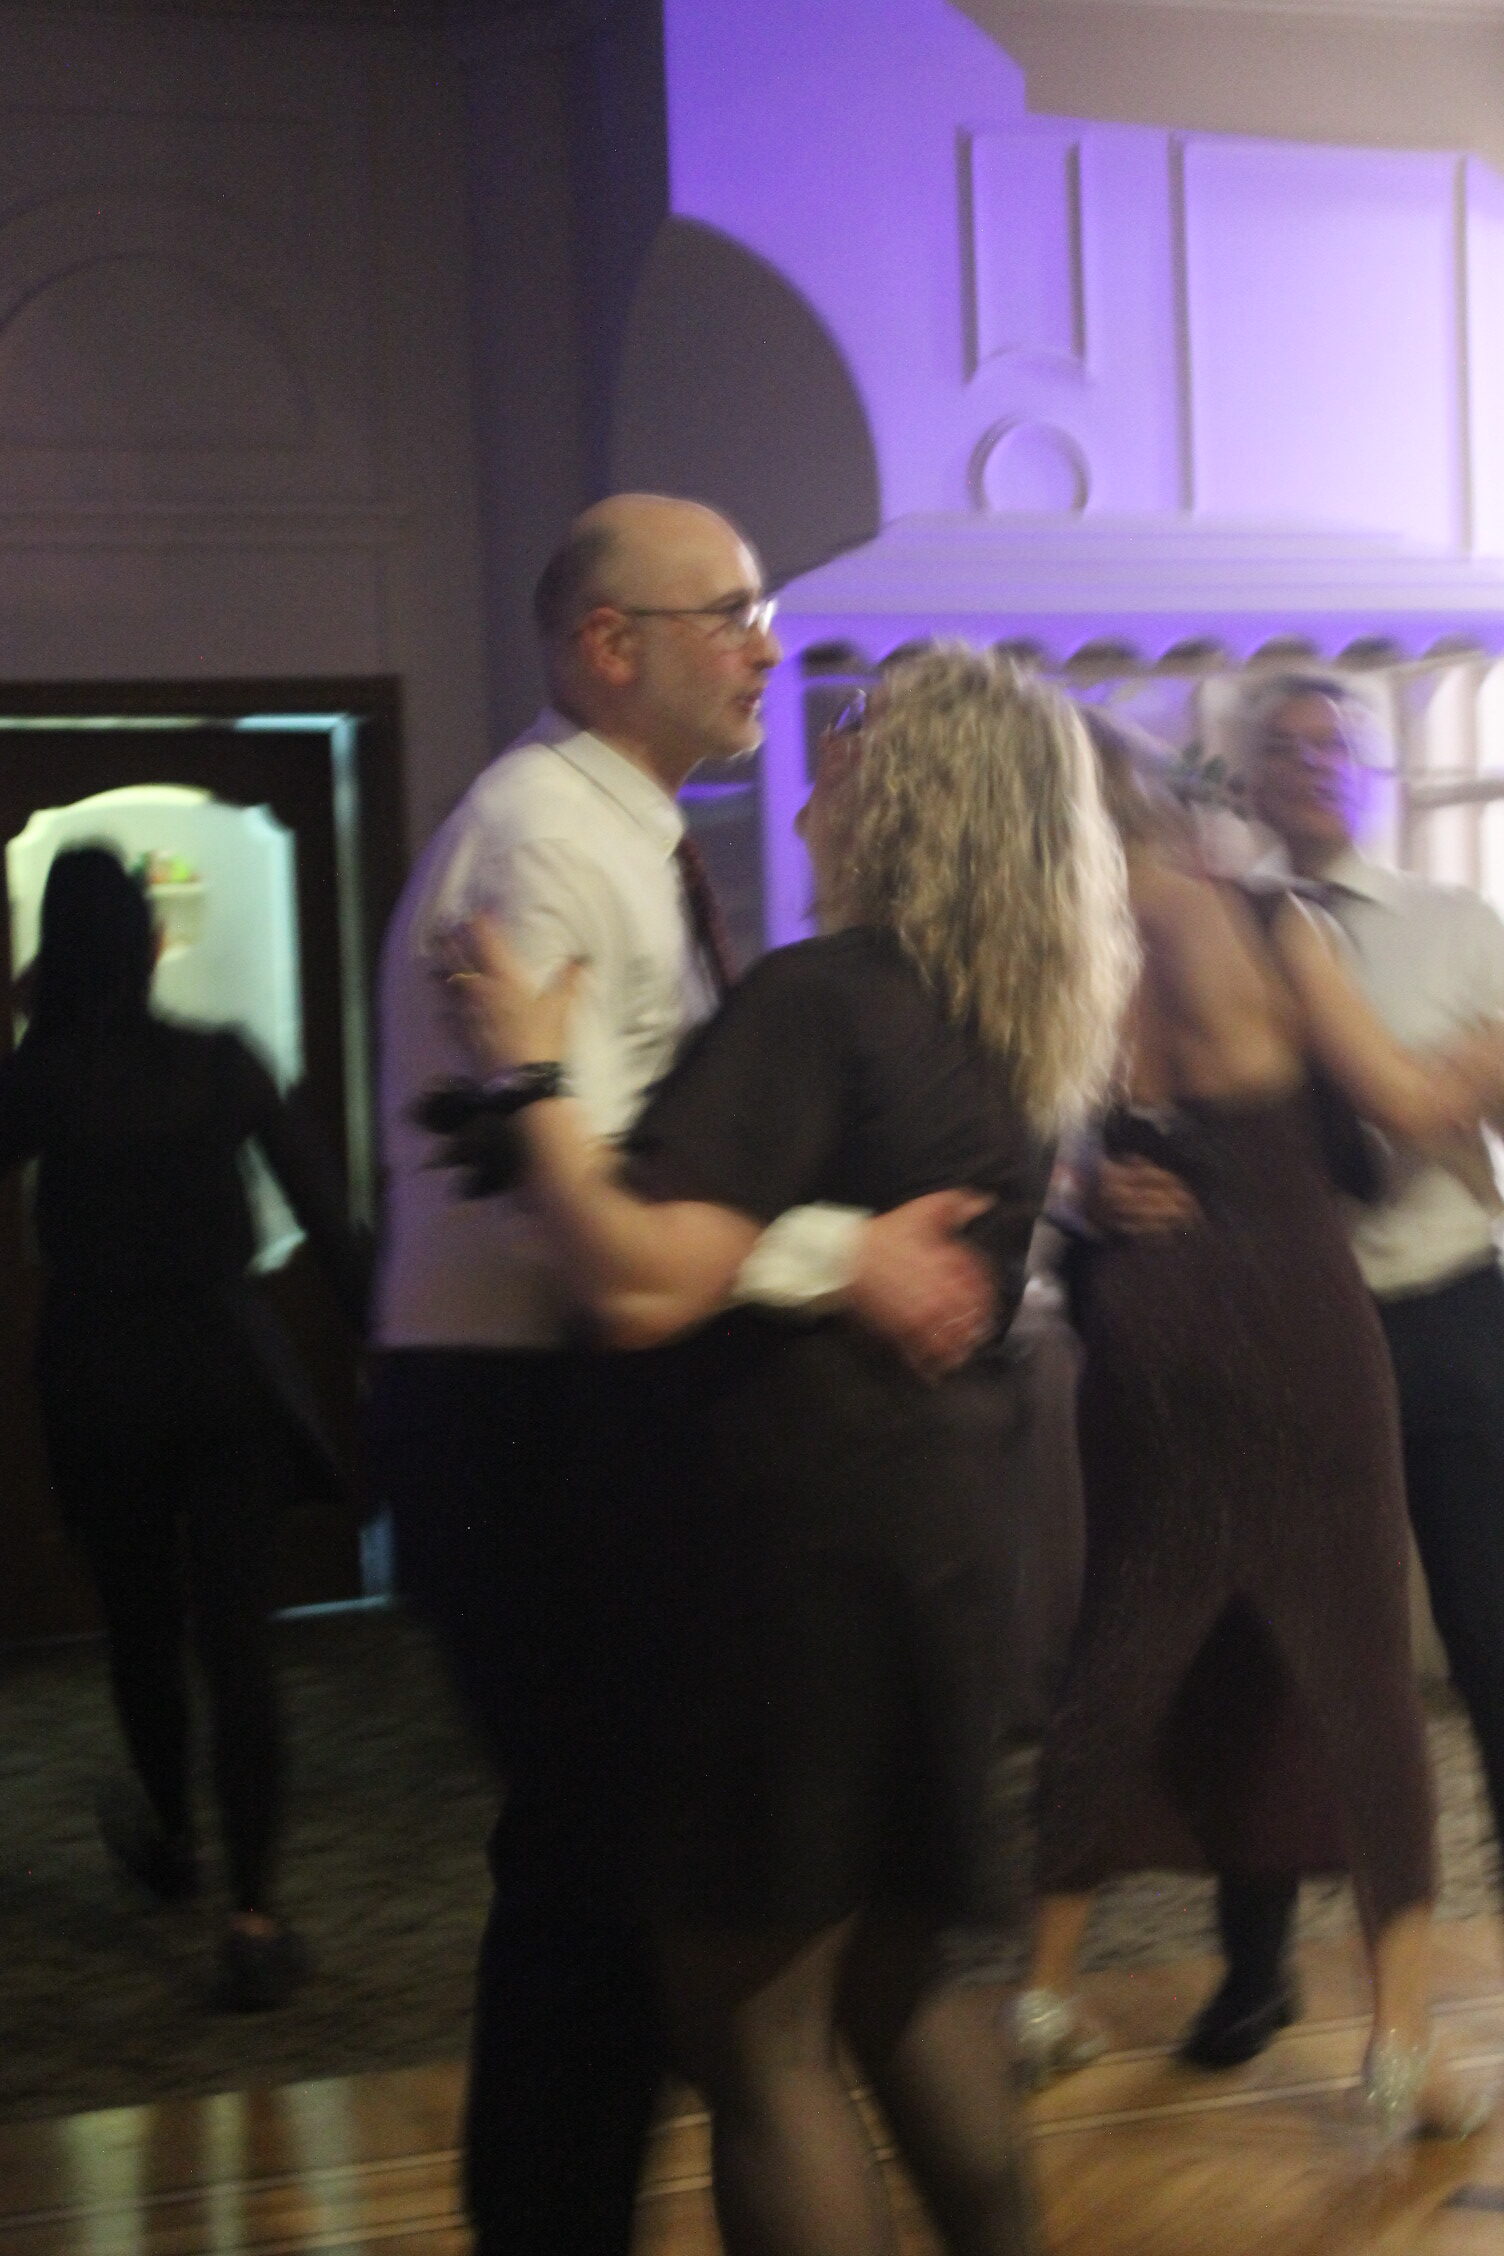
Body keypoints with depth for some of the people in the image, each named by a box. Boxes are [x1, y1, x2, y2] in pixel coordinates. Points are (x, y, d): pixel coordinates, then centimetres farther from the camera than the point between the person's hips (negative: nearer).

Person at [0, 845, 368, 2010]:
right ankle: (254, 1919, -6)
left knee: (141, 1626, 20)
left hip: (98, 1377, 0)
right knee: (236, 1639, -1)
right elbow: (325, 1212, -4)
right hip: (225, 1365, 0)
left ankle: (171, 1836, 41)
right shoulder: (223, 1063, -3)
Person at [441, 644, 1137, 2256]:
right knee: (891, 1976, 24)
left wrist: (533, 1071, -18)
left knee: (753, 2033, 2)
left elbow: (644, 1283, -28)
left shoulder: (818, 997, -17)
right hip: (944, 1534, 9)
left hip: (797, 1547, -9)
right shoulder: (1010, 1033, 9)